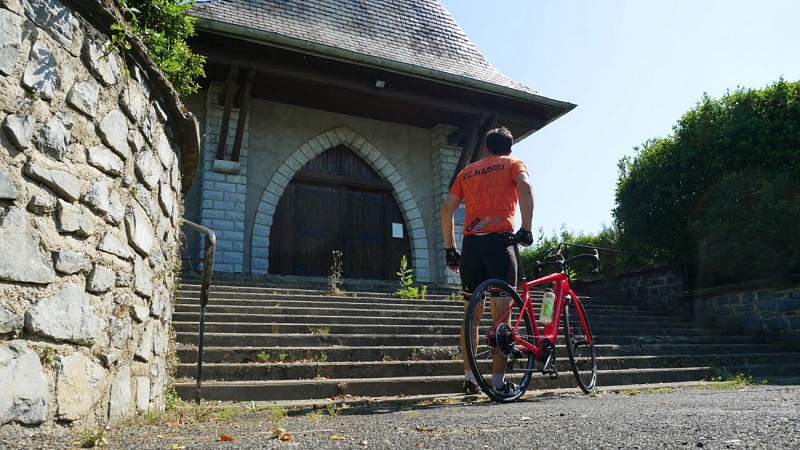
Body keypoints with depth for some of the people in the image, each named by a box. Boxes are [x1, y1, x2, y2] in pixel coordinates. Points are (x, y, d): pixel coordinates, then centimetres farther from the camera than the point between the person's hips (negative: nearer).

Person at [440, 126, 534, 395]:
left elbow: (446, 209, 14)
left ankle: (469, 378, 16)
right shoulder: (513, 163, 14)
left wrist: (450, 249, 16)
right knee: (501, 314, -1)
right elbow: (525, 186, -10)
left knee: (472, 315, 12)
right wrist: (526, 229, -11)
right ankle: (499, 382, -1)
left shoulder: (467, 171, 24)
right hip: (500, 240, -3)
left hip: (471, 243, 4)